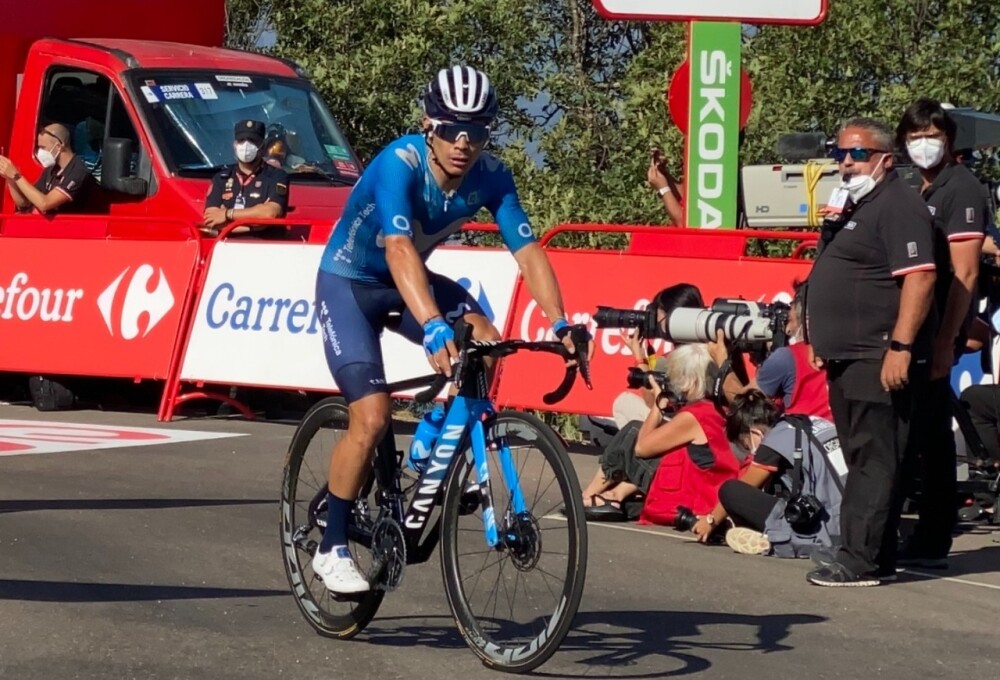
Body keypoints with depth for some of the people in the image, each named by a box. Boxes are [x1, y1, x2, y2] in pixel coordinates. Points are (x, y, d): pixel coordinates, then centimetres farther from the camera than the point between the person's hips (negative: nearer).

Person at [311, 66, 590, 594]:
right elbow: (399, 251, -45)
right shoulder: (400, 164, -32)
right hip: (348, 283, -5)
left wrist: (560, 325, -34)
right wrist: (434, 329, -58)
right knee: (372, 417, -19)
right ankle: (331, 549, -1)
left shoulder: (490, 177, -16)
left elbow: (527, 250, -20)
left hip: (409, 281, 5)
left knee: (484, 342, -23)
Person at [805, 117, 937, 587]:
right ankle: (878, 555, 19)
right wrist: (822, 339, 25)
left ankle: (860, 560, -12)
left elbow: (918, 277, -21)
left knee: (873, 460, -10)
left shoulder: (898, 205, -13)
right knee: (862, 457, 13)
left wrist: (901, 345, -26)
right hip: (846, 357, 11)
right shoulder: (850, 205, 19)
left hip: (877, 358, -11)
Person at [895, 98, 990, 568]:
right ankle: (931, 540, 17)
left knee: (920, 439, -8)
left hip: (936, 333, -9)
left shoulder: (961, 191, -10)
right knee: (933, 437, 11)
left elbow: (964, 274, -17)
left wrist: (945, 342, -22)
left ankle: (930, 543, -4)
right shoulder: (920, 193, 18)